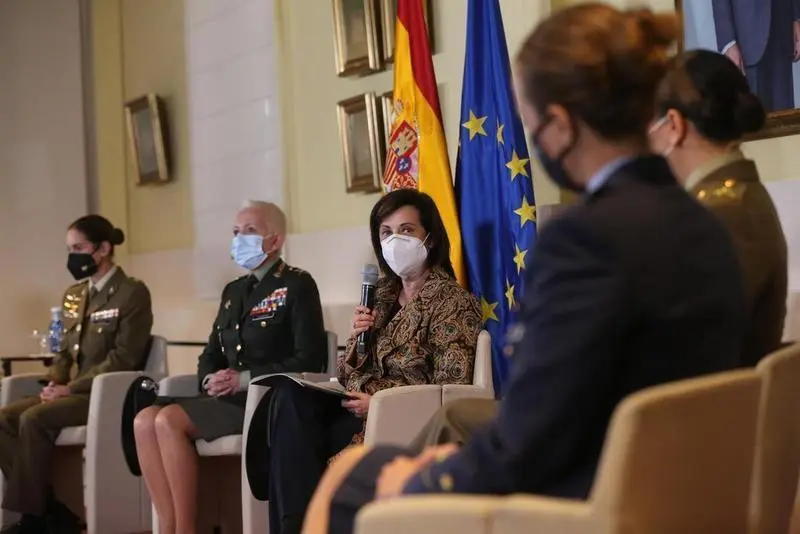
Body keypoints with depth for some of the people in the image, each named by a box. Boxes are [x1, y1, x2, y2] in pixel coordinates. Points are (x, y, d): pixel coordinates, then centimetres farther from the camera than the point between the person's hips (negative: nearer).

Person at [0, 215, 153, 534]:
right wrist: (54, 383, -2)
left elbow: (123, 359, -15)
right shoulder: (74, 294, 17)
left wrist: (70, 388, -18)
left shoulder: (132, 293, -8)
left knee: (33, 419, -28)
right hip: (75, 391, 8)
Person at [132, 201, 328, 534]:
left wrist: (246, 378, -16)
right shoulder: (233, 291, 21)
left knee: (169, 420, -25)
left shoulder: (297, 285, -2)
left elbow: (309, 359, -12)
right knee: (145, 420, -16)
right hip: (228, 397, 8)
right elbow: (210, 355, 20)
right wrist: (210, 380, -4)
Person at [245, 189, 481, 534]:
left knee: (297, 433, -25)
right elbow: (349, 376, 17)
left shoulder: (451, 301, -5)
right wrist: (358, 338, -3)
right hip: (362, 405, 7)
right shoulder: (384, 293, 17)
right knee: (290, 397, -23)